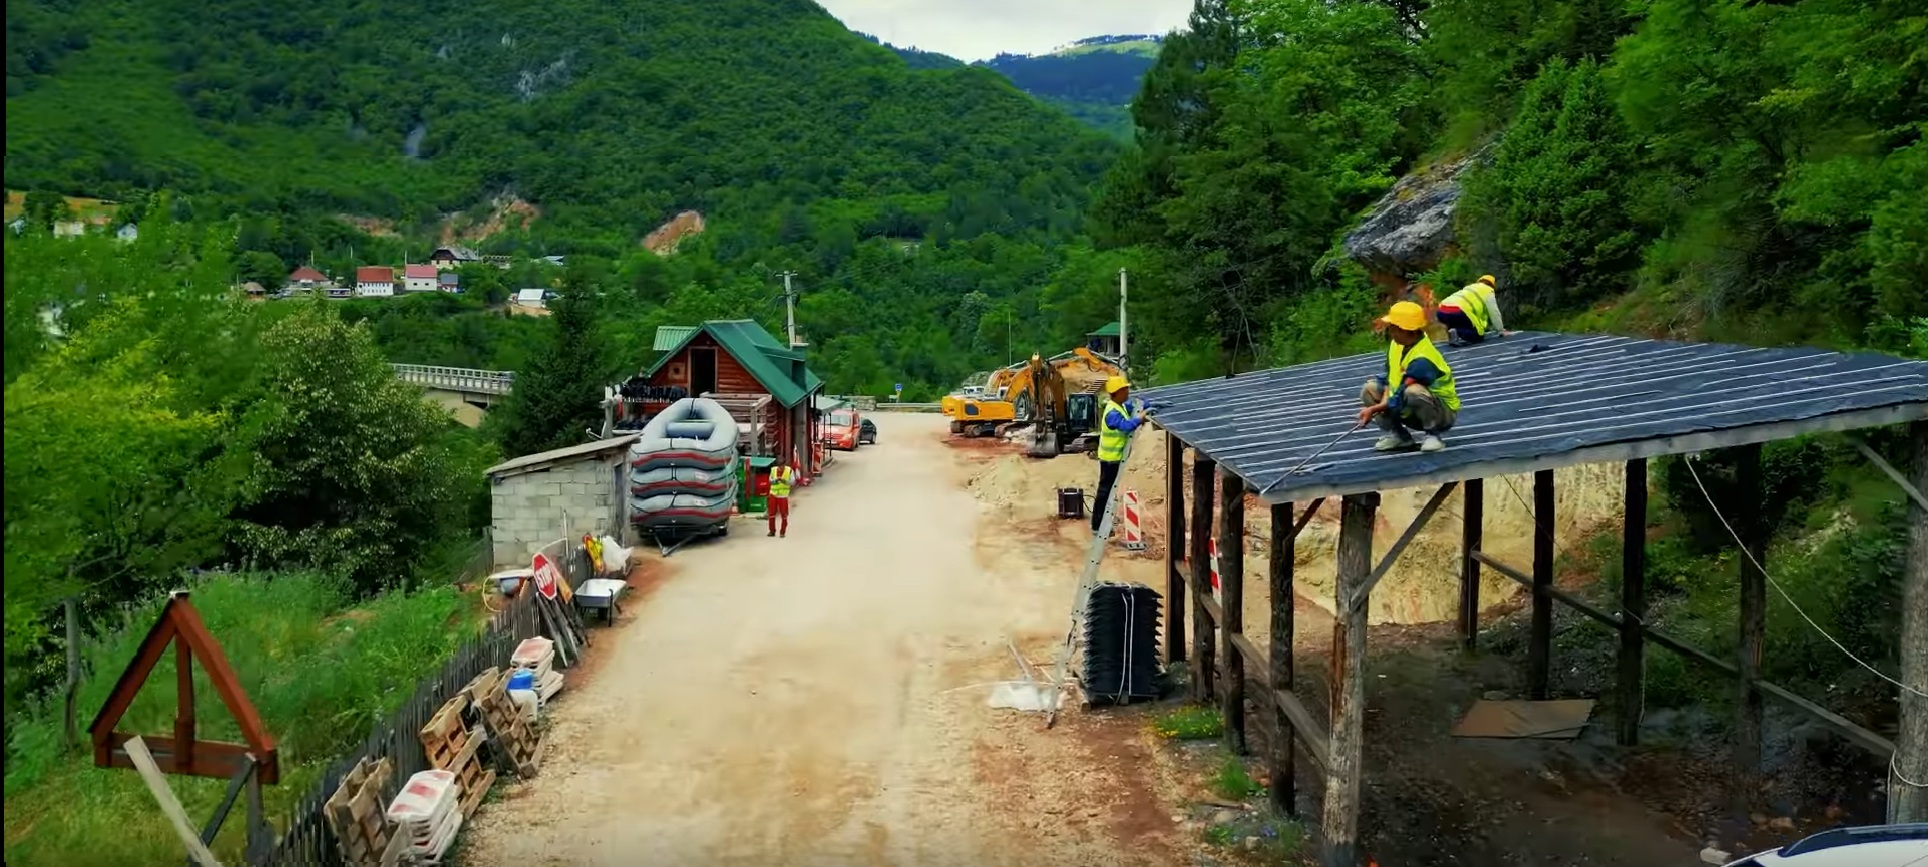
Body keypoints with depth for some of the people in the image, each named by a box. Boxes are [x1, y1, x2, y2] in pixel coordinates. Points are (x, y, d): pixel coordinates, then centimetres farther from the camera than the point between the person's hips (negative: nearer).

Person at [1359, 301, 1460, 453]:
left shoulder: (1422, 359, -30)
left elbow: (1403, 396, -31)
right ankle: (1398, 435, 3)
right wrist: (1384, 401, -14)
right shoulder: (1396, 343, -5)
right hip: (1409, 410, 8)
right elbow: (1391, 378, 3)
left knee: (1413, 391, -40)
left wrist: (1374, 409, -30)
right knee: (1370, 389, -2)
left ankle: (1432, 435, -15)